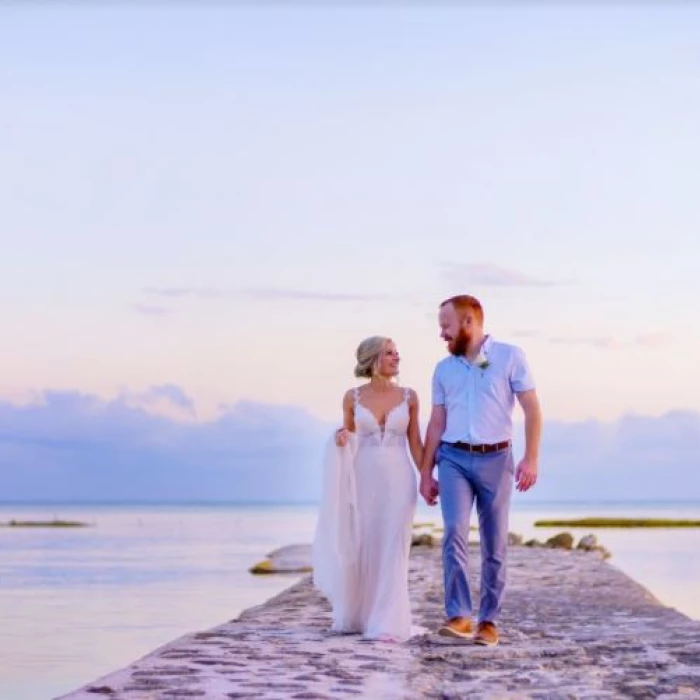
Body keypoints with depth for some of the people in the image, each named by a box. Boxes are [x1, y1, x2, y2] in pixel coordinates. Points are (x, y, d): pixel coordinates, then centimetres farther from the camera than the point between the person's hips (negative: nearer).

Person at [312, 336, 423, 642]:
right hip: (362, 479, 1)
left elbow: (415, 443, 6)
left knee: (392, 552, -6)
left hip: (398, 479, 0)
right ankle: (354, 617, 23)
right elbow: (347, 439, 11)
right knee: (359, 549, 6)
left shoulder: (408, 397, 3)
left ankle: (386, 624, -5)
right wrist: (340, 439, -11)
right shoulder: (352, 397, 3)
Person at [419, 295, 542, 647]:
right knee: (454, 532, -16)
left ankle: (488, 621, 10)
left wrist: (531, 458, -13)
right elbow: (436, 424, 14)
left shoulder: (509, 356, 0)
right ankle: (458, 616, -16)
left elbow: (532, 409, -3)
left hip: (496, 459, -2)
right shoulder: (443, 369, 11)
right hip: (454, 460, 2)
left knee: (494, 544, 2)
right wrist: (425, 473, 11)